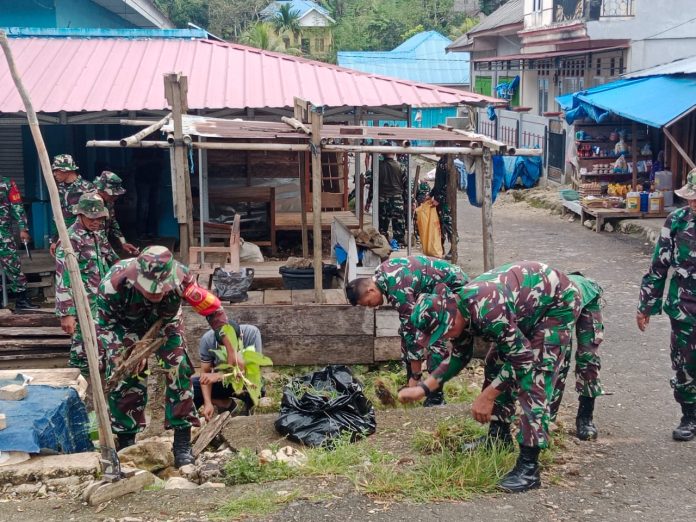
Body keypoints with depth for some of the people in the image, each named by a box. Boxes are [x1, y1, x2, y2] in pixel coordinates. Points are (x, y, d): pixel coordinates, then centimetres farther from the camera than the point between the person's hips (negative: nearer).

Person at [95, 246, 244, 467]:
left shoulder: (180, 277, -38)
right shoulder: (115, 281, -40)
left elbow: (212, 309, -23)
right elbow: (104, 323, -22)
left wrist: (232, 351, -22)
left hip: (165, 322, 1)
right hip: (124, 326, 0)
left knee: (179, 372, -15)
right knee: (122, 378, -11)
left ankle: (183, 444, -4)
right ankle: (126, 445, 6)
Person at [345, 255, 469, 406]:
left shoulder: (397, 291, -31)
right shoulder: (380, 272, -5)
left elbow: (413, 330, -28)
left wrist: (416, 376, -22)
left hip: (454, 285, -10)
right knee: (405, 330, 6)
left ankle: (436, 398, -15)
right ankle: (411, 384, 15)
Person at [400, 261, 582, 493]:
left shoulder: (486, 309, -36)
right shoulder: (459, 308, -7)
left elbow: (522, 357, -29)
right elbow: (458, 356, 10)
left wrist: (487, 396, -23)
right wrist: (423, 388, 3)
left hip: (558, 303, -9)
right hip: (530, 307, 9)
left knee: (533, 380, -17)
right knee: (496, 364, 11)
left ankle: (529, 467, -15)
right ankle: (498, 435, 27)